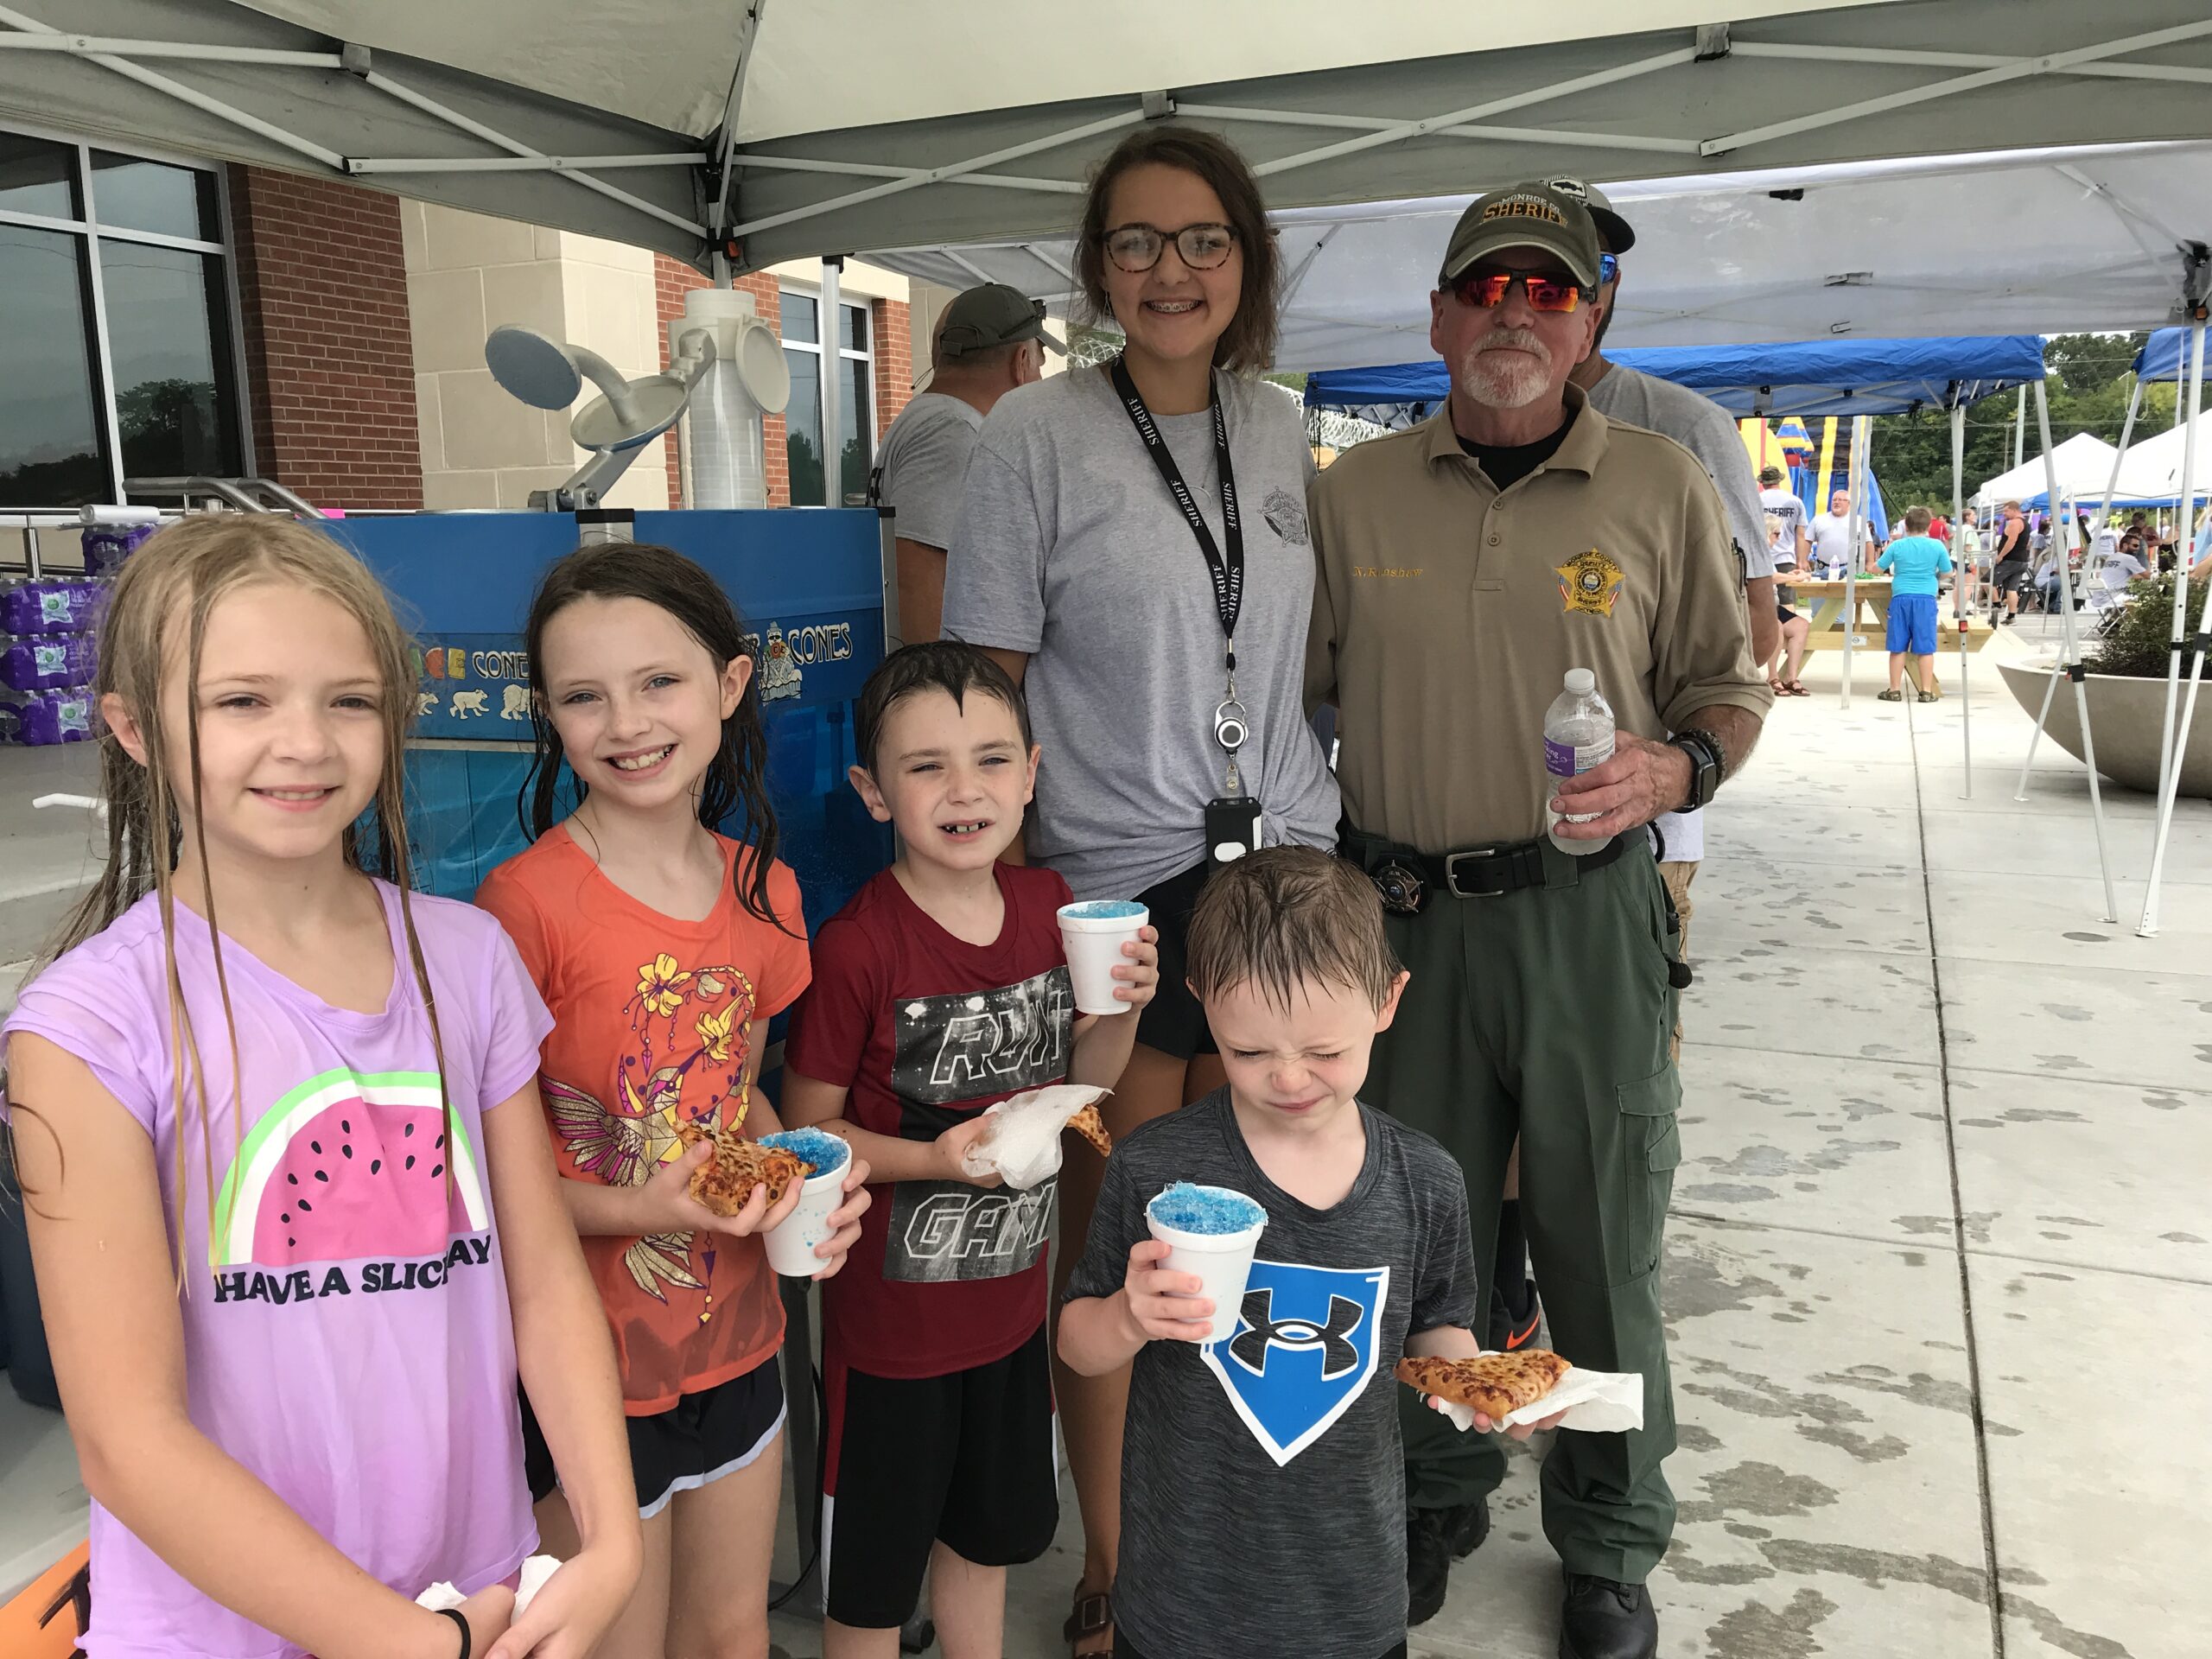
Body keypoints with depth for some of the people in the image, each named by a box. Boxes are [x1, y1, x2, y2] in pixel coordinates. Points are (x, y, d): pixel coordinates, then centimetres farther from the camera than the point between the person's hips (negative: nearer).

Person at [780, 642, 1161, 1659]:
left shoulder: (1050, 906, -5)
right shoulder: (857, 947, -23)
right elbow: (805, 1130, -15)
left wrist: (1122, 1008, -13)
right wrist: (938, 1159, -28)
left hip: (1011, 1295, 6)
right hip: (889, 1313, -5)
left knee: (988, 1532, 27)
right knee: (871, 1571, 15)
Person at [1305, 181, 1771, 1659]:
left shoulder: (1662, 487, 2)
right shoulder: (1353, 493, 6)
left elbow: (1730, 688, 9)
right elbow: (1302, 695, 11)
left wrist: (1672, 771, -13)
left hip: (1588, 911, -1)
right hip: (1403, 910, 2)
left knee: (1603, 1238, 8)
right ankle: (1439, 1492, 38)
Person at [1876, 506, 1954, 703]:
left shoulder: (1896, 546, 1)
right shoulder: (1937, 546, 1)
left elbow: (1877, 568, 10)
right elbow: (1947, 573, 9)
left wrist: (1886, 552, 30)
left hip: (1901, 598, 0)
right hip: (1926, 599, 0)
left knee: (1898, 647, 4)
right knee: (1925, 648, 3)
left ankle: (1894, 691, 8)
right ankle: (1926, 692, 5)